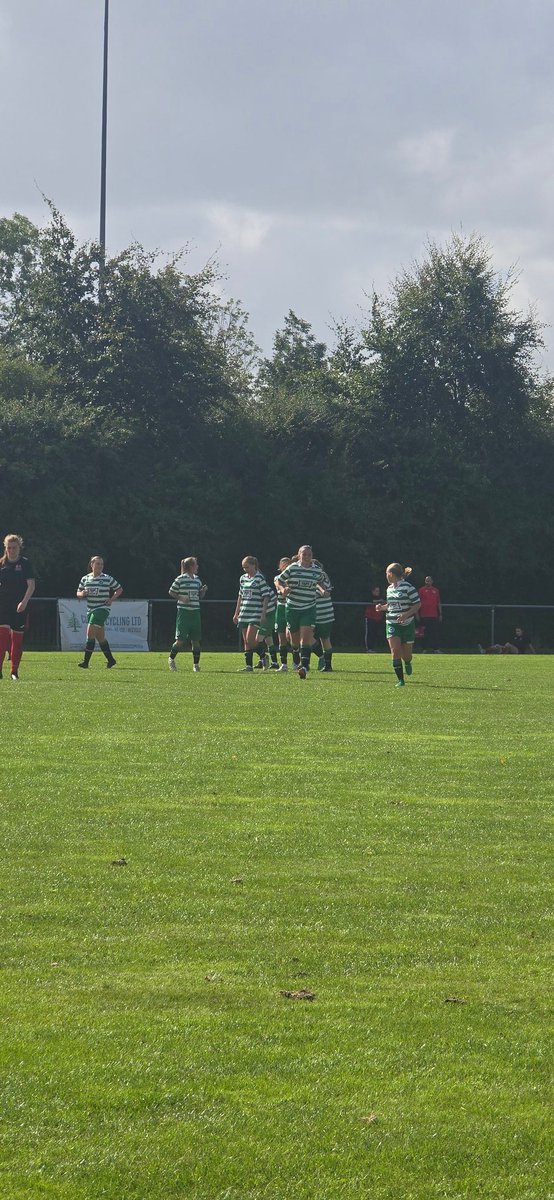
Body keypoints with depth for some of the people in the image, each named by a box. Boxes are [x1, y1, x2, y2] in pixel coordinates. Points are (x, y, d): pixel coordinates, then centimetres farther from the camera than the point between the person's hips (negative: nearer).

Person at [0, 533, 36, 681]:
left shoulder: (25, 563, -1)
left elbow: (31, 585, -7)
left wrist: (24, 601, -20)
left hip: (19, 607, -1)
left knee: (17, 638, 3)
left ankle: (14, 671, 12)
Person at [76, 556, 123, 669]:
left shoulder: (108, 579, -2)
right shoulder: (85, 579, 8)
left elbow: (119, 589, 9)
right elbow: (78, 594, 15)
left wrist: (112, 599, -5)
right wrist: (82, 594, -8)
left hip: (103, 609, -5)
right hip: (91, 610, 5)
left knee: (90, 632, -17)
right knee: (100, 636, 11)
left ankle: (86, 661, -16)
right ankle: (110, 660, 25)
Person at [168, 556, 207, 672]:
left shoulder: (197, 580, 11)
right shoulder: (180, 579, -6)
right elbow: (171, 592, 1)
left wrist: (204, 590, -1)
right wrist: (181, 598, -12)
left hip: (195, 613, 5)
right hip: (183, 612, -5)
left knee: (195, 640, 4)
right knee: (180, 640, -6)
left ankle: (196, 664, 11)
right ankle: (171, 659, 17)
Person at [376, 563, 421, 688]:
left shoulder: (408, 587, -10)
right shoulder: (389, 589, 11)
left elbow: (417, 604, -10)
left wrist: (406, 614, -22)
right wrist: (383, 607, 4)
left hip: (406, 625, -4)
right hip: (392, 625, 4)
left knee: (406, 655, 2)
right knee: (395, 651, -11)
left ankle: (407, 663, 40)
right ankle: (400, 680, -7)